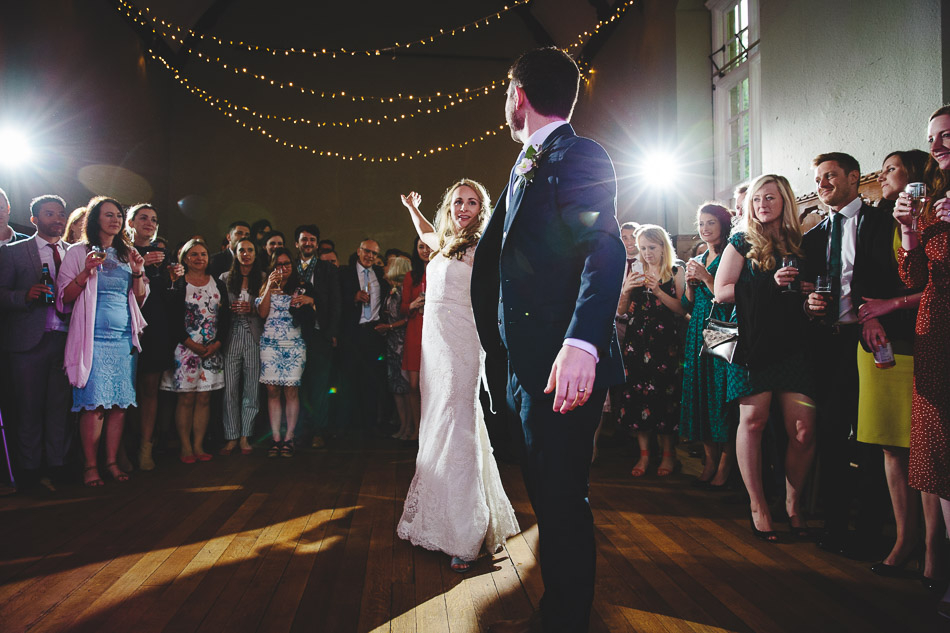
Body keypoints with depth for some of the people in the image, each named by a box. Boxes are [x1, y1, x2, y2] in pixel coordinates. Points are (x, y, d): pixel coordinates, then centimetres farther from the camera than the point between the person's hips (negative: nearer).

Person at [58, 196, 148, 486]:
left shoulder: (128, 254, 17)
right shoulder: (78, 252, 4)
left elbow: (139, 299, 17)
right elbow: (64, 297, -1)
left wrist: (138, 273, 0)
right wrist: (86, 273, -15)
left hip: (125, 337, 4)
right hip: (93, 337, -4)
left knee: (120, 404, 2)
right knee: (94, 404, -7)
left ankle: (112, 462, 11)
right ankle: (90, 466, 4)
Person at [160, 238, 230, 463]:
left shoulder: (218, 285, 12)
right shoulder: (178, 285, 1)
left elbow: (225, 318, 8)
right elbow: (173, 320, -6)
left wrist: (217, 344, -5)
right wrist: (192, 345, -12)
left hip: (213, 349, 3)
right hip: (186, 349, -3)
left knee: (204, 398, 3)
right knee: (186, 398, -4)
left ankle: (198, 445, 8)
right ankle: (186, 447, 3)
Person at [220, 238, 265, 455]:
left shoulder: (263, 278, 8)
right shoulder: (225, 278, 12)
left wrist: (251, 309, -11)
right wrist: (232, 309, -8)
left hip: (254, 339, 0)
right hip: (231, 337, 0)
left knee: (251, 389, 0)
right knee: (230, 389, -4)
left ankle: (245, 437, 8)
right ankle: (231, 437, 3)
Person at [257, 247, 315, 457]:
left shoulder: (302, 287, 10)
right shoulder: (267, 287, 13)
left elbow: (311, 317, 8)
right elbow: (262, 312, -2)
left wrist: (310, 301, -11)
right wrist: (270, 287, -5)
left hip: (294, 344, -1)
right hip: (270, 344, 1)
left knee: (291, 390, -5)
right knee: (272, 390, -1)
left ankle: (289, 438, 0)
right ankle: (275, 438, 3)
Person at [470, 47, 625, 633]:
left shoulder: (581, 156, -9)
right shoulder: (526, 167, 20)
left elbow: (606, 251, -23)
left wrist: (581, 344, -34)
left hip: (564, 365, -9)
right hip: (525, 365, 10)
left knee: (564, 502, 0)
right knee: (548, 498, 18)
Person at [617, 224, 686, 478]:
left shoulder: (675, 272, 4)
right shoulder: (635, 274, 12)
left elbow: (682, 309, -5)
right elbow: (621, 311, 10)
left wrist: (659, 291, -16)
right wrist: (625, 290, -8)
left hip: (665, 342, -3)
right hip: (636, 341, 3)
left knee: (664, 394, -6)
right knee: (636, 394, -1)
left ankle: (668, 452, 8)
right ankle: (644, 453, 8)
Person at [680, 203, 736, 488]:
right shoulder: (696, 261, 18)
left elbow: (728, 297, -13)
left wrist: (706, 277, -15)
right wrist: (689, 282, 0)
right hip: (697, 334, 7)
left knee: (721, 393, -8)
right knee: (699, 392, 5)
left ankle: (725, 461, 1)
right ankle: (710, 457, 13)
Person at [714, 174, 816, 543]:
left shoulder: (799, 245, 15)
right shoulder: (742, 243, 7)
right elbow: (721, 292, -2)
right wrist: (771, 284, -10)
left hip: (792, 345, 2)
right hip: (753, 344, -2)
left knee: (804, 431, -4)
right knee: (753, 420, -3)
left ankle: (793, 502, 16)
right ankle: (757, 504, 12)